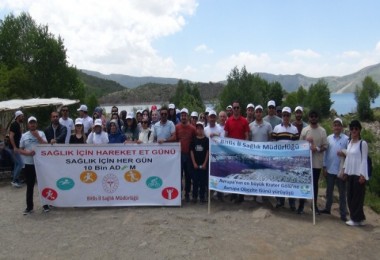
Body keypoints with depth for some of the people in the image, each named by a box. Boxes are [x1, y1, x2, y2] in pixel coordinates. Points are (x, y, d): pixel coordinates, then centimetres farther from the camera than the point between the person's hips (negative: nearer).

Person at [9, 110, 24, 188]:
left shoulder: (19, 125, 13)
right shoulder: (14, 125, -14)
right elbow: (11, 136, -20)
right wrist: (14, 147, -24)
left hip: (18, 147, 9)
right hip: (15, 148, -9)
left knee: (17, 164, 12)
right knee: (21, 164, -11)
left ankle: (14, 180, 18)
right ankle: (14, 180, -3)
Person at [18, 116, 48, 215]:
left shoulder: (41, 133, 2)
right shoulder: (24, 136, 5)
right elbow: (20, 150, 5)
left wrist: (37, 136, -14)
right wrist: (27, 153, -14)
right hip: (29, 164, 1)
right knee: (30, 186, 8)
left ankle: (45, 204, 18)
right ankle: (29, 207, 17)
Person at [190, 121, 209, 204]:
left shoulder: (206, 139, -1)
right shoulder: (194, 139, 3)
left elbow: (207, 152, -2)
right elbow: (191, 151, 2)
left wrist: (205, 163, -7)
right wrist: (194, 163, -5)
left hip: (204, 164, -1)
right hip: (195, 163, 1)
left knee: (203, 181, 4)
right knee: (195, 180, 5)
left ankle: (202, 197, 14)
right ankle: (194, 196, 15)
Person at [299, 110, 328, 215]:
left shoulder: (322, 131, 1)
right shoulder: (304, 130, 2)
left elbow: (325, 146, 0)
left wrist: (317, 149, -18)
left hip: (317, 162, 0)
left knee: (315, 184, 10)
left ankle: (315, 205, 21)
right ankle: (301, 205, 13)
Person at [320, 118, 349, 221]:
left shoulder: (346, 139, -6)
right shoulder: (329, 138, 4)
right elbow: (325, 152, 5)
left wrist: (344, 153, -26)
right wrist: (324, 166, 3)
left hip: (341, 170, -3)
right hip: (329, 170, 3)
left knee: (342, 193, 5)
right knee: (329, 191, 16)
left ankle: (343, 214, 11)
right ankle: (327, 208, 30)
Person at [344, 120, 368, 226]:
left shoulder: (363, 143, -9)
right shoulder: (349, 143, 11)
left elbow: (364, 160, -11)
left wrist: (362, 175, -14)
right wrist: (345, 171, 12)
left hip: (358, 174, -7)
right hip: (350, 174, 7)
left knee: (357, 197, 0)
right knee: (350, 197, 9)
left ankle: (357, 219, 10)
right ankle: (359, 218, 20)